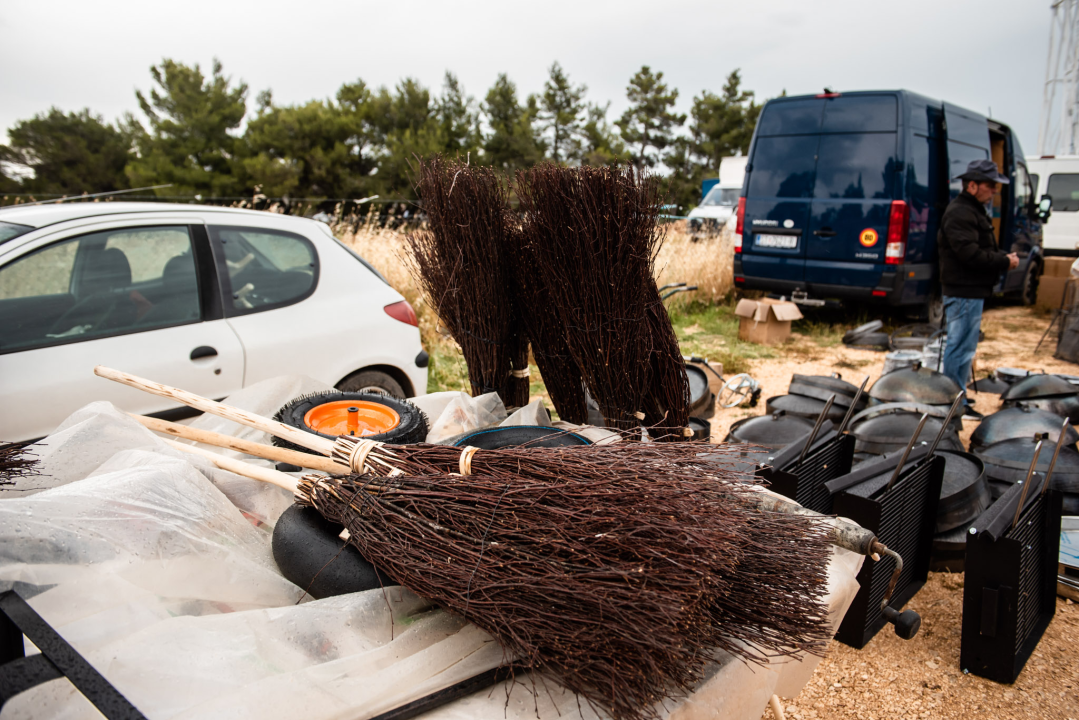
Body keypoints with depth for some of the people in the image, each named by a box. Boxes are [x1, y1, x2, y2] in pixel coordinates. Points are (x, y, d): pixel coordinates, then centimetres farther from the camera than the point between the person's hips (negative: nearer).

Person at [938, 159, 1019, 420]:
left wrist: (1003, 256, 5)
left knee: (962, 347, 19)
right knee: (962, 347, -6)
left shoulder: (973, 210, 18)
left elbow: (983, 249, 24)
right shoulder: (959, 213, -17)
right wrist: (1005, 262, -15)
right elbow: (970, 254, -25)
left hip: (971, 291, 11)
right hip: (964, 292, -11)